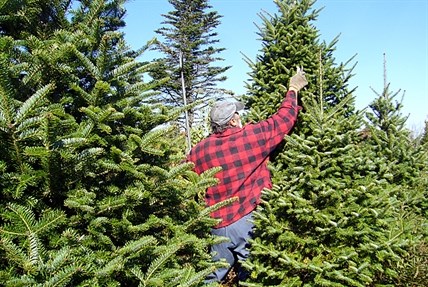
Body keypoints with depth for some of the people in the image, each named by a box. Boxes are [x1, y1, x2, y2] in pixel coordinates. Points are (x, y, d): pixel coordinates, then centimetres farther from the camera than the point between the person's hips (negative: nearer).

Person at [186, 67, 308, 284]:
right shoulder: (253, 136, -8)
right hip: (251, 220, -2)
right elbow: (284, 118, 3)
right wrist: (293, 89, 19)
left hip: (218, 225, 3)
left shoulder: (199, 150, -1)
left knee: (213, 276, 15)